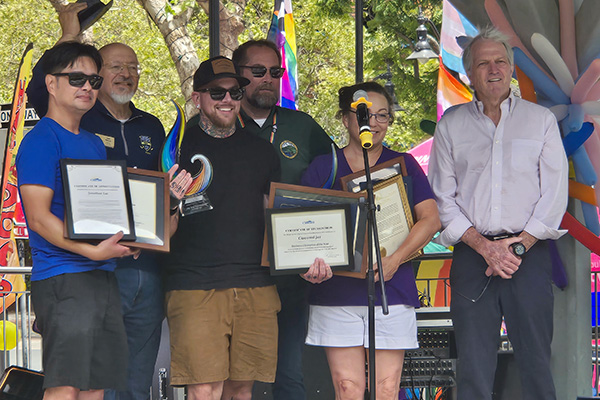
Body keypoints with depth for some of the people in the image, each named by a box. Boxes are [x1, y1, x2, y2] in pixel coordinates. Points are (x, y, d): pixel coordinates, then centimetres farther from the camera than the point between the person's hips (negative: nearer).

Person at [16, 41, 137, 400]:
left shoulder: (94, 144, 21)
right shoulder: (41, 141, -6)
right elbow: (39, 217, -14)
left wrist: (127, 239, 6)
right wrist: (92, 250, -23)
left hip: (104, 276, 8)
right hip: (63, 277, -8)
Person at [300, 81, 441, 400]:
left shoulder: (403, 165, 11)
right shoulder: (323, 167, 10)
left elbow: (430, 218, 3)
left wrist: (394, 260, -11)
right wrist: (311, 261, -17)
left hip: (392, 291, 0)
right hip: (336, 291, 0)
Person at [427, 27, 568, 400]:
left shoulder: (541, 120, 10)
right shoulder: (451, 125, 12)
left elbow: (555, 194, 4)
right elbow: (443, 198, 7)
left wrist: (518, 245, -8)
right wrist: (483, 245, -6)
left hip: (529, 254, -1)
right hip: (472, 255, 1)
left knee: (536, 362, -4)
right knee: (473, 368, -2)